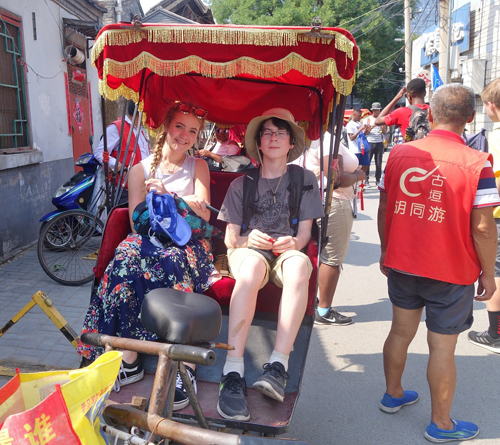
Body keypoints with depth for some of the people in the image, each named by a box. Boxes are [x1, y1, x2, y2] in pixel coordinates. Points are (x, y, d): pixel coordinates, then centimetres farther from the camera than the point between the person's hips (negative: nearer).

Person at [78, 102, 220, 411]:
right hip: (149, 240, 1)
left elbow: (205, 214, 1)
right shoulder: (141, 170, 13)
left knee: (170, 260, -36)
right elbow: (137, 223, 2)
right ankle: (129, 359, -26)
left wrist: (168, 194, -14)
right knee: (128, 256, -33)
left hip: (189, 243, -1)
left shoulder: (198, 166, 15)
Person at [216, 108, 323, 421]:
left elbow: (305, 233, 9)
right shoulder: (241, 184, 12)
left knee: (298, 266, -37)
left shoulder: (305, 179, 12)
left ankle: (279, 364, -39)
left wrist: (293, 242, -15)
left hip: (287, 252, 1)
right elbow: (230, 239, 8)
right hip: (248, 251, 0)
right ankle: (233, 372, -41)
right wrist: (247, 239, -16)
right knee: (252, 267, -38)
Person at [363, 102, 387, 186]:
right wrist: (372, 127, -19)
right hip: (369, 143, -2)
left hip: (379, 143, 2)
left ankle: (378, 180, 6)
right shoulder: (367, 119, 5)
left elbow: (385, 133, 9)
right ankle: (366, 179, 4)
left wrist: (383, 128, -13)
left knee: (379, 163, 1)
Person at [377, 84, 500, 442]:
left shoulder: (399, 153, -3)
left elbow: (384, 209, 3)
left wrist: (386, 251, 16)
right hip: (451, 272, -4)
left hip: (401, 265, 4)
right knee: (443, 347, 9)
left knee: (401, 331, 20)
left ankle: (393, 395, 40)